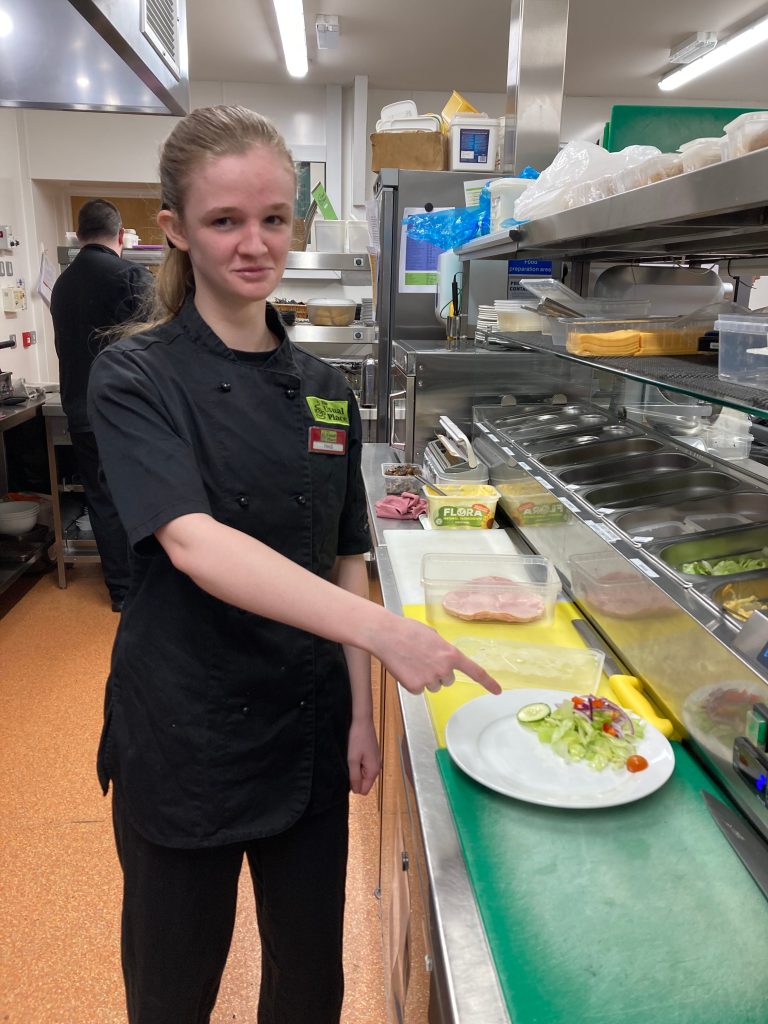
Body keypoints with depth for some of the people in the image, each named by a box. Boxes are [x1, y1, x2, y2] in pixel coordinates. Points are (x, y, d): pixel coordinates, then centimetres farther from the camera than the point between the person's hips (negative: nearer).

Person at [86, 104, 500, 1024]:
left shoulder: (325, 389, 3)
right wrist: (385, 631, -38)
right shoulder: (136, 378, -11)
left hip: (309, 729, 4)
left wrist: (361, 715, 1)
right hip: (183, 734, -3)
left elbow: (344, 560, 6)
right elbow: (193, 544, -27)